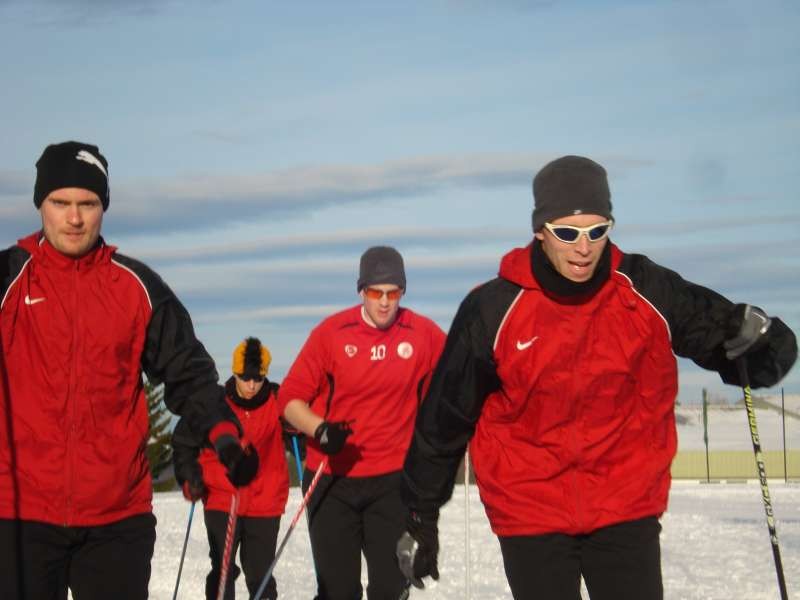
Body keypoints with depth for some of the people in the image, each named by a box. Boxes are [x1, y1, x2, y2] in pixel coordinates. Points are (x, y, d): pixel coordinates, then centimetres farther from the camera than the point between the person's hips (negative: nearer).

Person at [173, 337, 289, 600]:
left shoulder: (279, 401, -7)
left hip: (266, 504, 0)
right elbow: (183, 442, 6)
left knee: (259, 573, 9)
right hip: (220, 500, 0)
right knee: (223, 571, -1)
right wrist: (189, 479, -6)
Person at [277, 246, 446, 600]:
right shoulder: (331, 332, -6)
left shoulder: (424, 334, -2)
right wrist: (320, 429, -22)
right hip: (332, 478, 0)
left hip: (392, 479, 1)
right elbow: (290, 398, -4)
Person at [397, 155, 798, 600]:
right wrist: (421, 517, 6)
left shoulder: (649, 292, -8)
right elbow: (444, 420, 0)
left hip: (627, 510, 1)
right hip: (531, 513, -1)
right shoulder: (493, 310, -11)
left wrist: (757, 339, -25)